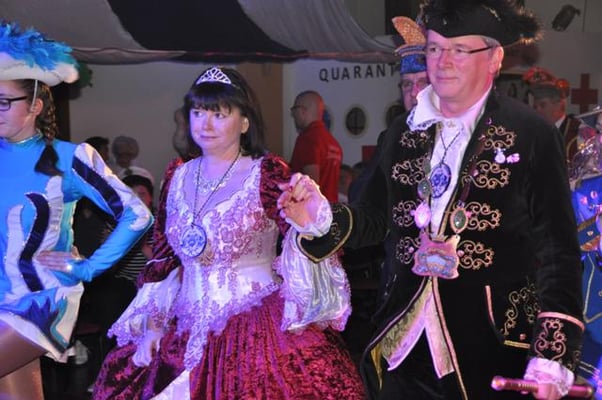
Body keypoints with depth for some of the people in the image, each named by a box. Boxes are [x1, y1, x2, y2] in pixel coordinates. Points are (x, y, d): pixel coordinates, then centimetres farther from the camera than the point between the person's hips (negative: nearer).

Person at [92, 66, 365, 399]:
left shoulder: (267, 174, -8)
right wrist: (152, 325, 7)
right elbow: (165, 260, 12)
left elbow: (302, 241, -12)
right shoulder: (179, 177, 6)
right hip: (185, 333, 5)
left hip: (256, 332, -4)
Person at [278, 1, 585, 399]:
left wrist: (552, 357, -13)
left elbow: (558, 251, -9)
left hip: (492, 345, -3)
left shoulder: (531, 135, -8)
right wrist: (323, 218, -9)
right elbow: (376, 217, 11)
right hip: (405, 338, 4)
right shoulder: (403, 132, 6)